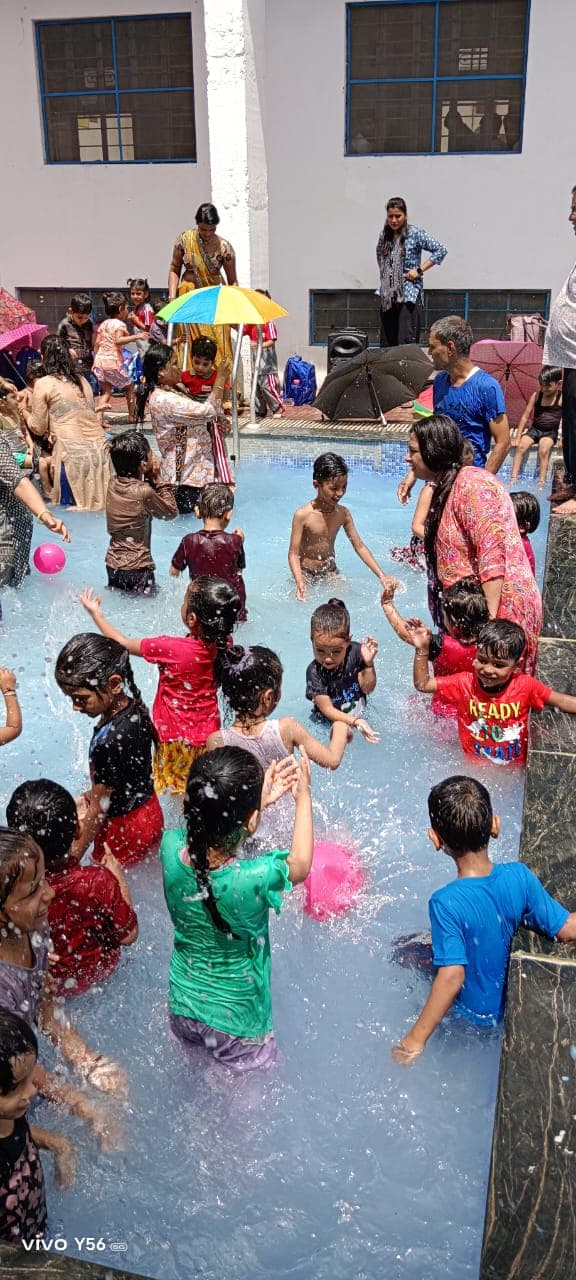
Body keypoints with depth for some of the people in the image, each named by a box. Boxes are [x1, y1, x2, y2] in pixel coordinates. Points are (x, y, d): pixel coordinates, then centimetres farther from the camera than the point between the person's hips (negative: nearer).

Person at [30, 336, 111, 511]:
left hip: (71, 450, -5)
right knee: (97, 503, 11)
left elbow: (38, 428, 6)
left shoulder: (43, 384, 2)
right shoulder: (82, 380, 17)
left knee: (69, 506, 6)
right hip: (99, 447, 5)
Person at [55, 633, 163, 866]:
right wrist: (94, 794, 14)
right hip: (149, 811, 8)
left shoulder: (110, 742, -36)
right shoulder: (134, 708, -10)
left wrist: (75, 855, -11)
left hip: (124, 828, -8)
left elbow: (98, 810, -23)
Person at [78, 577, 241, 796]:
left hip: (176, 737, -4)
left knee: (175, 790, 14)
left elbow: (124, 644, -10)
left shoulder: (171, 649, -28)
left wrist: (95, 613, 2)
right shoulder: (224, 645, -16)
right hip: (208, 734, 5)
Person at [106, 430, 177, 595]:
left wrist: (150, 479, 0)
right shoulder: (144, 492, -21)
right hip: (137, 567, -7)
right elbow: (171, 512, -5)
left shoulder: (113, 482, -2)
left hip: (112, 563, 8)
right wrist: (158, 479, -5)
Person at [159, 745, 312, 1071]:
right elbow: (300, 865, -12)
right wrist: (304, 795, -1)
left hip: (183, 1006, 4)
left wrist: (258, 799, 1)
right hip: (235, 1018, -4)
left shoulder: (172, 849, -26)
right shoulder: (255, 879, -37)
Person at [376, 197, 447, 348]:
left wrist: (419, 270, -10)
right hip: (387, 297, 6)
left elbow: (441, 250, -7)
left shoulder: (415, 233, -4)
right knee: (386, 345, 4)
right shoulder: (384, 235, 12)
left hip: (409, 296, -6)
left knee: (406, 345, -14)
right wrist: (384, 276, 16)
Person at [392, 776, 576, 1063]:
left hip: (473, 1013, -5)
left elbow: (452, 977, -35)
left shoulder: (446, 903, -34)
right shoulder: (519, 876, -23)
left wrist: (416, 1039, -26)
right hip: (511, 999, 5)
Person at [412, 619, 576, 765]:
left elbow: (562, 701, -4)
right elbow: (423, 684, -4)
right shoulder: (464, 683, -8)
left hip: (515, 767, 0)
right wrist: (422, 650, -14)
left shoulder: (525, 686, -10)